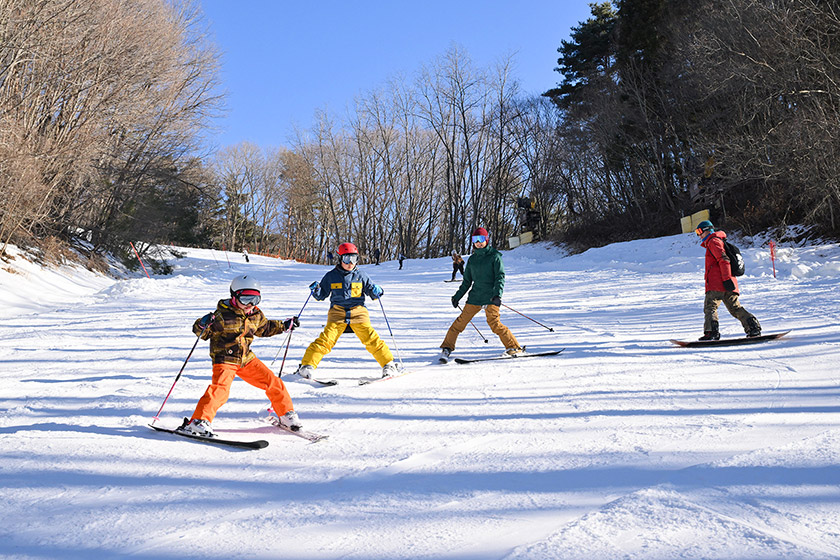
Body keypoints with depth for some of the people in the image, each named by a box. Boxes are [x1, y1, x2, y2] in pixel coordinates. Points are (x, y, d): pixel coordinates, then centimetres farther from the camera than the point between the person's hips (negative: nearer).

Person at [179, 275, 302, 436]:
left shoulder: (256, 315, 4)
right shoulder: (222, 315, -15)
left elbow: (265, 328, 25)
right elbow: (200, 332, -11)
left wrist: (285, 325, 21)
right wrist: (203, 324, -34)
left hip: (246, 359, 6)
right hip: (225, 360, -6)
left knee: (273, 383, 3)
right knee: (220, 388, -27)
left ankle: (286, 415, 20)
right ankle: (198, 421, -18)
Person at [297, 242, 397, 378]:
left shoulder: (361, 275, 9)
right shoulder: (331, 276, 9)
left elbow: (370, 290, 17)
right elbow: (322, 295, 14)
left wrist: (376, 292, -5)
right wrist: (316, 290, -7)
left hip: (358, 311, 0)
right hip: (337, 312, 0)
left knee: (371, 338, -10)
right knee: (326, 339, -14)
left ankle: (388, 364, 3)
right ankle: (307, 365, -6)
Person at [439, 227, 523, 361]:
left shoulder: (494, 256, 1)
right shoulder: (472, 259, 15)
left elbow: (500, 276, -7)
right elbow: (467, 281, 23)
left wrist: (498, 294, -21)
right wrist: (457, 296, 19)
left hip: (491, 297, -4)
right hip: (475, 296, 4)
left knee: (494, 323, -16)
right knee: (461, 321, -2)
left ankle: (514, 347, -2)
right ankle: (446, 348, 8)